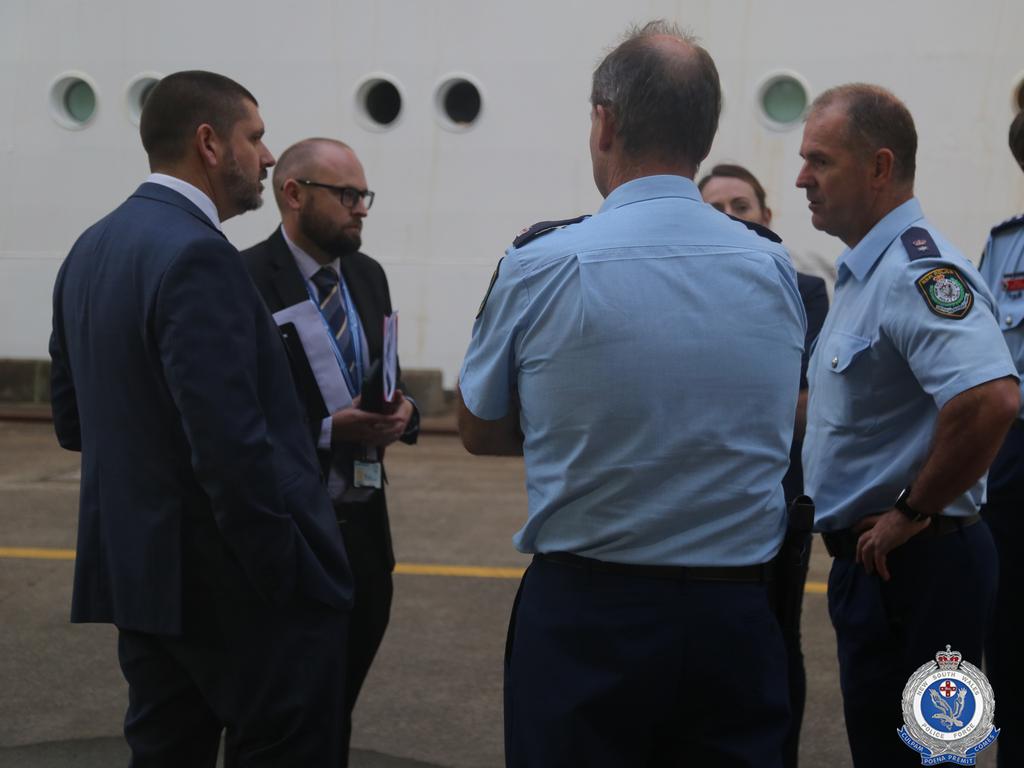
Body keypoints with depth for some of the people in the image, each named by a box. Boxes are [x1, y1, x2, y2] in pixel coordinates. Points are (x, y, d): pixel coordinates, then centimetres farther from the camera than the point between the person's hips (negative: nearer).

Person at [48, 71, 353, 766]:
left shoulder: (90, 249, 11)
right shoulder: (197, 255, -19)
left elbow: (72, 421, 17)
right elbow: (231, 442, -24)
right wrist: (291, 575, -18)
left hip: (139, 571, 9)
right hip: (229, 581, -9)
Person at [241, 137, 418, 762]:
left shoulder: (368, 276, 10)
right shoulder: (247, 282, -14)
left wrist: (403, 412, -5)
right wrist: (329, 430, -24)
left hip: (364, 522, 7)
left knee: (339, 706, 16)